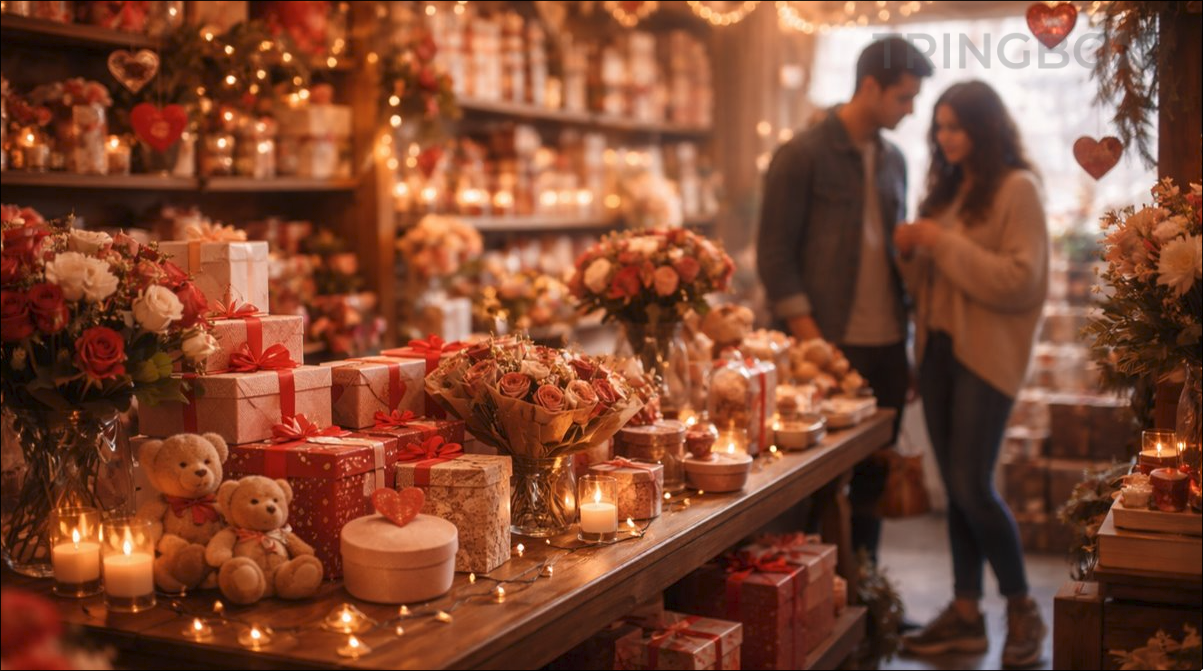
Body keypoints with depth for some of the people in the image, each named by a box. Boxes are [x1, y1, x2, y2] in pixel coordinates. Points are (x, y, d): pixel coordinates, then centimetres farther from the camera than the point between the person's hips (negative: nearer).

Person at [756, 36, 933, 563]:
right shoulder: (802, 156, -6)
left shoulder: (892, 160, 14)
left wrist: (908, 330, 12)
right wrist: (809, 338, -15)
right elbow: (774, 253, -9)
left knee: (874, 476, 11)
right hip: (830, 347, -6)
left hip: (887, 346, 6)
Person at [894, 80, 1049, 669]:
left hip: (986, 353, -7)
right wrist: (911, 251, -2)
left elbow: (1021, 280, -16)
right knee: (956, 488, 9)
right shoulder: (946, 187, 14)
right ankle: (965, 613, 18)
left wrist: (944, 244, -16)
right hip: (938, 347, 7)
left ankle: (1023, 611, 11)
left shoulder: (1017, 189, -7)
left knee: (972, 487, -7)